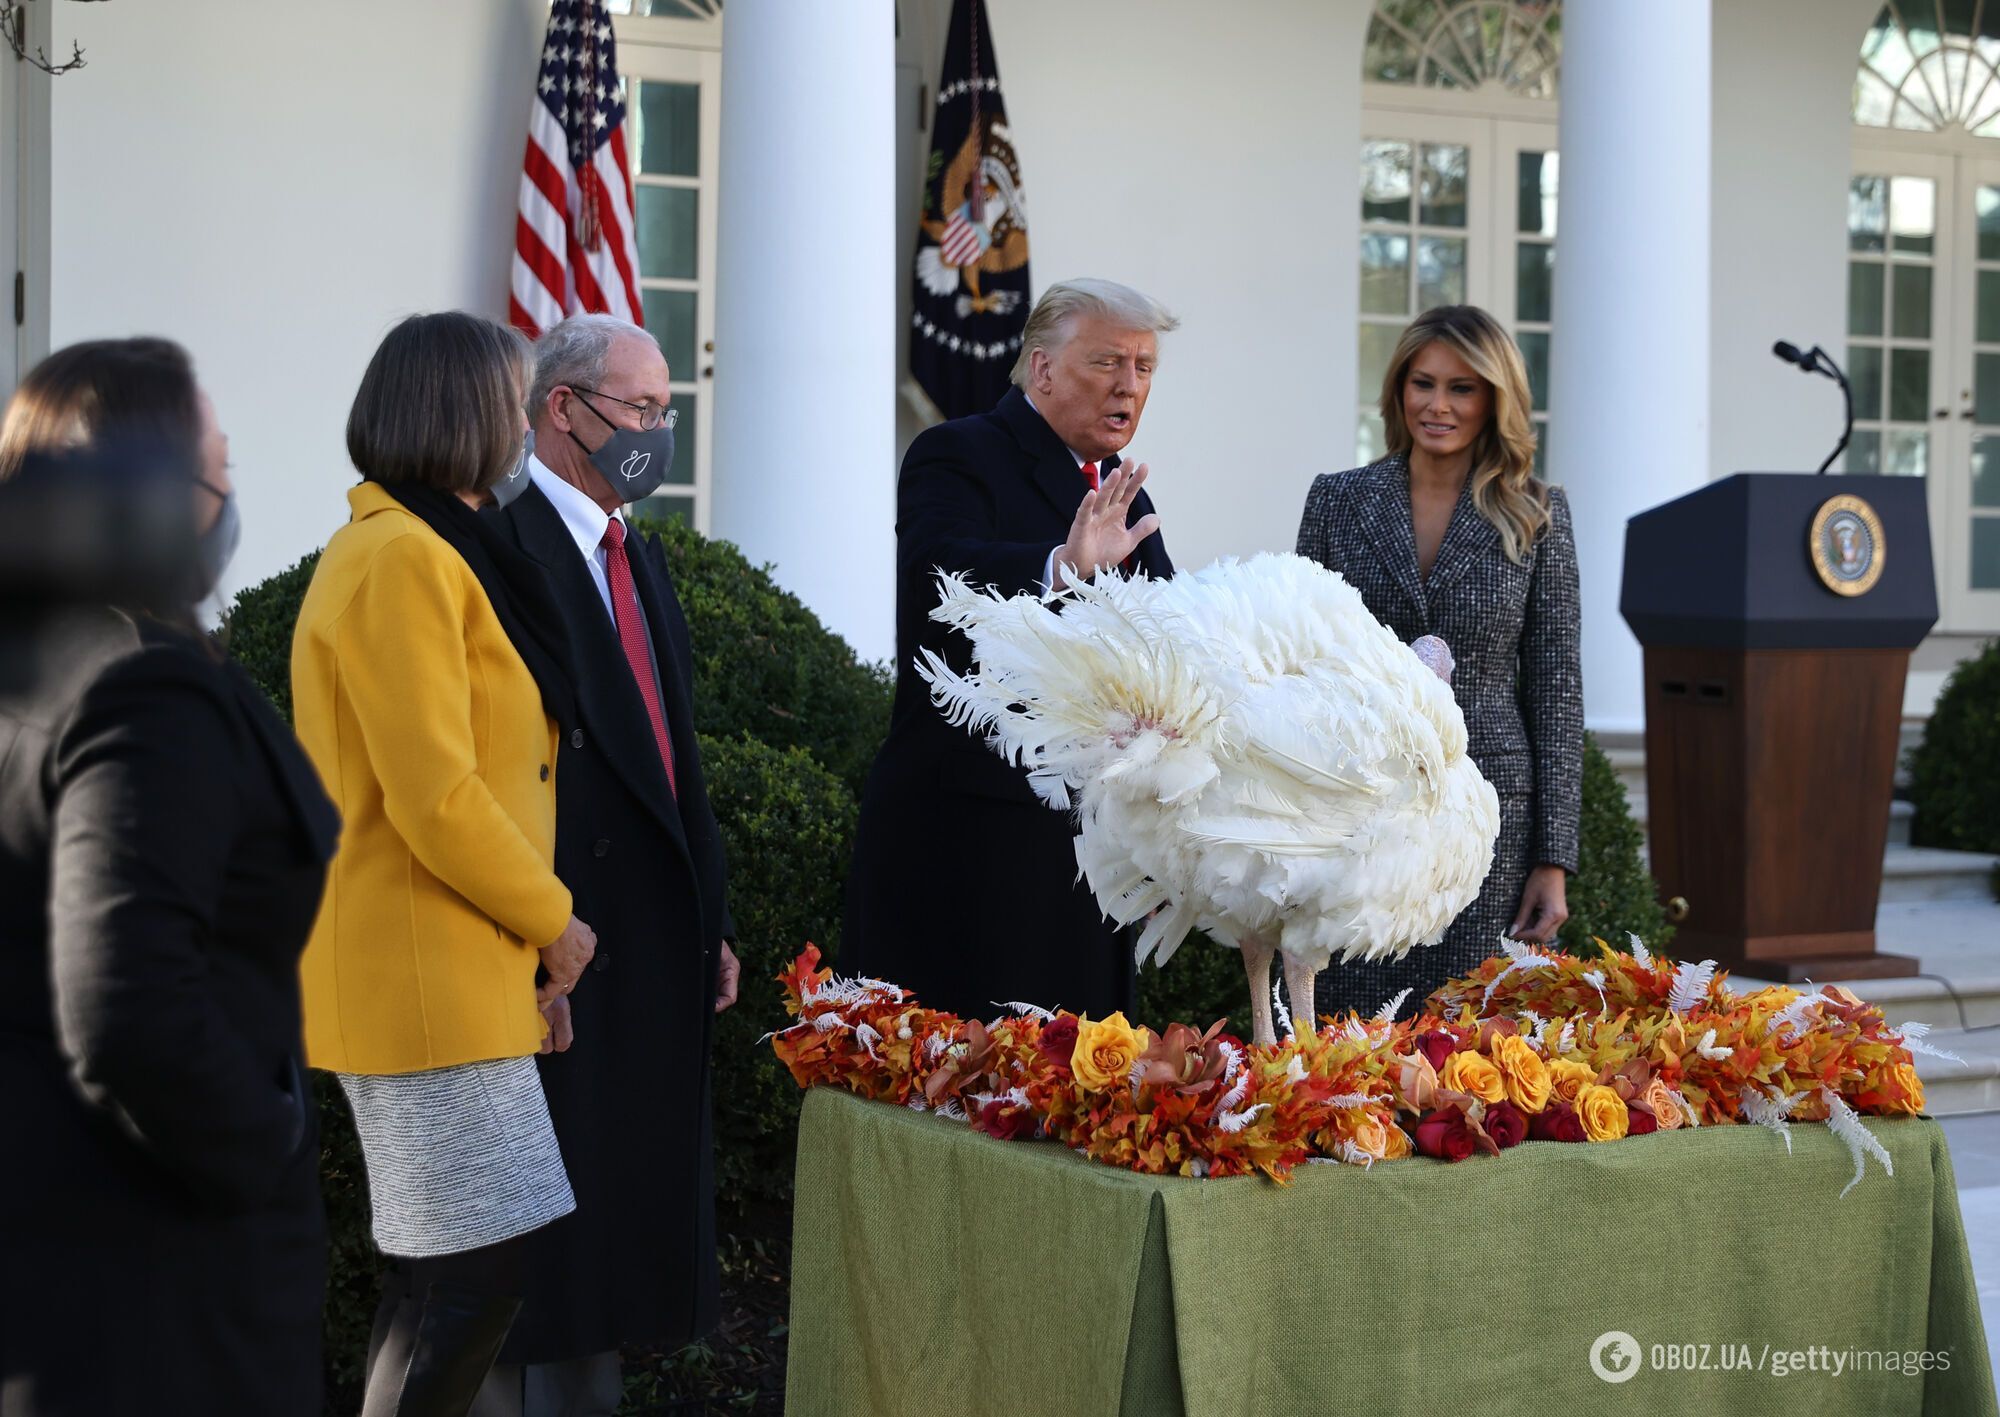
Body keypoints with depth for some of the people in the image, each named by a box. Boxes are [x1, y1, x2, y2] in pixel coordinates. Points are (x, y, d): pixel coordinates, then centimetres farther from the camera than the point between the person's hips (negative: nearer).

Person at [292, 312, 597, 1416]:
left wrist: (528, 941, 17)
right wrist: (552, 920, -9)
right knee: (477, 1273, -8)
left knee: (440, 1279, 13)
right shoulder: (404, 561, -16)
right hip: (423, 985, -11)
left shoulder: (420, 551, 19)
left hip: (453, 977, 11)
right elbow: (436, 804, -22)